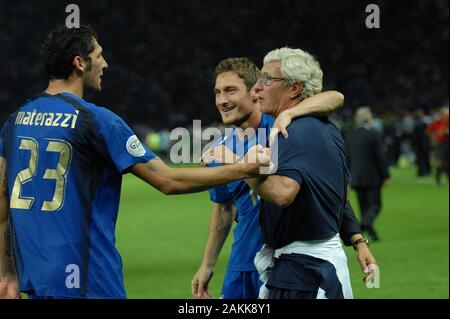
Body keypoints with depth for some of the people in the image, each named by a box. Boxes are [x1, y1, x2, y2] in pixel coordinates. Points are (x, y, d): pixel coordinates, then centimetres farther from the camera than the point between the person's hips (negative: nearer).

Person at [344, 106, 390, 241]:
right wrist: (385, 176, -3)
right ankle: (366, 222, -24)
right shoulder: (374, 135, -11)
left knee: (364, 205, 12)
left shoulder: (348, 135, 2)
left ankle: (371, 232, 12)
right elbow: (381, 157, -11)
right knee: (375, 205, 2)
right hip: (372, 177, -4)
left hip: (355, 178, 4)